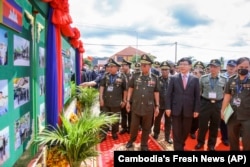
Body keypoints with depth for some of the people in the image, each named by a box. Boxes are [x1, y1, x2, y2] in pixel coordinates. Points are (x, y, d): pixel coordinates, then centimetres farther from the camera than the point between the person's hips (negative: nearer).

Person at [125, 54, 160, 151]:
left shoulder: (154, 78, -1)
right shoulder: (135, 76, -1)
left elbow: (156, 92, 3)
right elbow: (130, 89, 6)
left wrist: (157, 106, 2)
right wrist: (128, 101, 1)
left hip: (149, 107, 0)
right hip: (136, 106, 0)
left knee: (146, 128, 12)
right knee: (134, 126, 12)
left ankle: (144, 145, 29)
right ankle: (131, 140, 37)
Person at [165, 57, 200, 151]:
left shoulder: (195, 79, 4)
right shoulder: (173, 78, 2)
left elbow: (197, 96, 4)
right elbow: (169, 94, 0)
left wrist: (196, 110, -1)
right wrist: (168, 107, -6)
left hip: (188, 110, 1)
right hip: (176, 109, -1)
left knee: (186, 131, 12)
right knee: (176, 131, 4)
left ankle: (181, 145, 36)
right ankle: (178, 148, 18)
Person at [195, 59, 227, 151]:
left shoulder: (224, 79, -1)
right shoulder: (203, 78, 0)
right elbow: (199, 91, 6)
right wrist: (198, 103, 3)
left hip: (218, 105, 1)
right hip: (205, 104, 0)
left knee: (215, 126, 12)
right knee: (202, 124, 5)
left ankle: (211, 144, 30)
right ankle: (200, 142, 26)